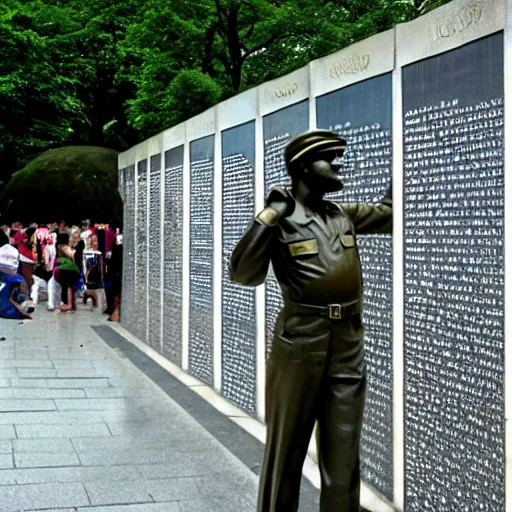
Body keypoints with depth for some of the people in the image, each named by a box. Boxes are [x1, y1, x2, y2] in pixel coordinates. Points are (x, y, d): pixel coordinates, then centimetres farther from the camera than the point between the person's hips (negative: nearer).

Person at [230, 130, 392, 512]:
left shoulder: (345, 216, 11)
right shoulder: (280, 220, -5)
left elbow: (391, 214, 26)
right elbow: (244, 274, -14)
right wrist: (268, 217, -18)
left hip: (349, 346, 5)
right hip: (300, 345, -5)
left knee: (343, 456, 10)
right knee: (287, 448, 8)